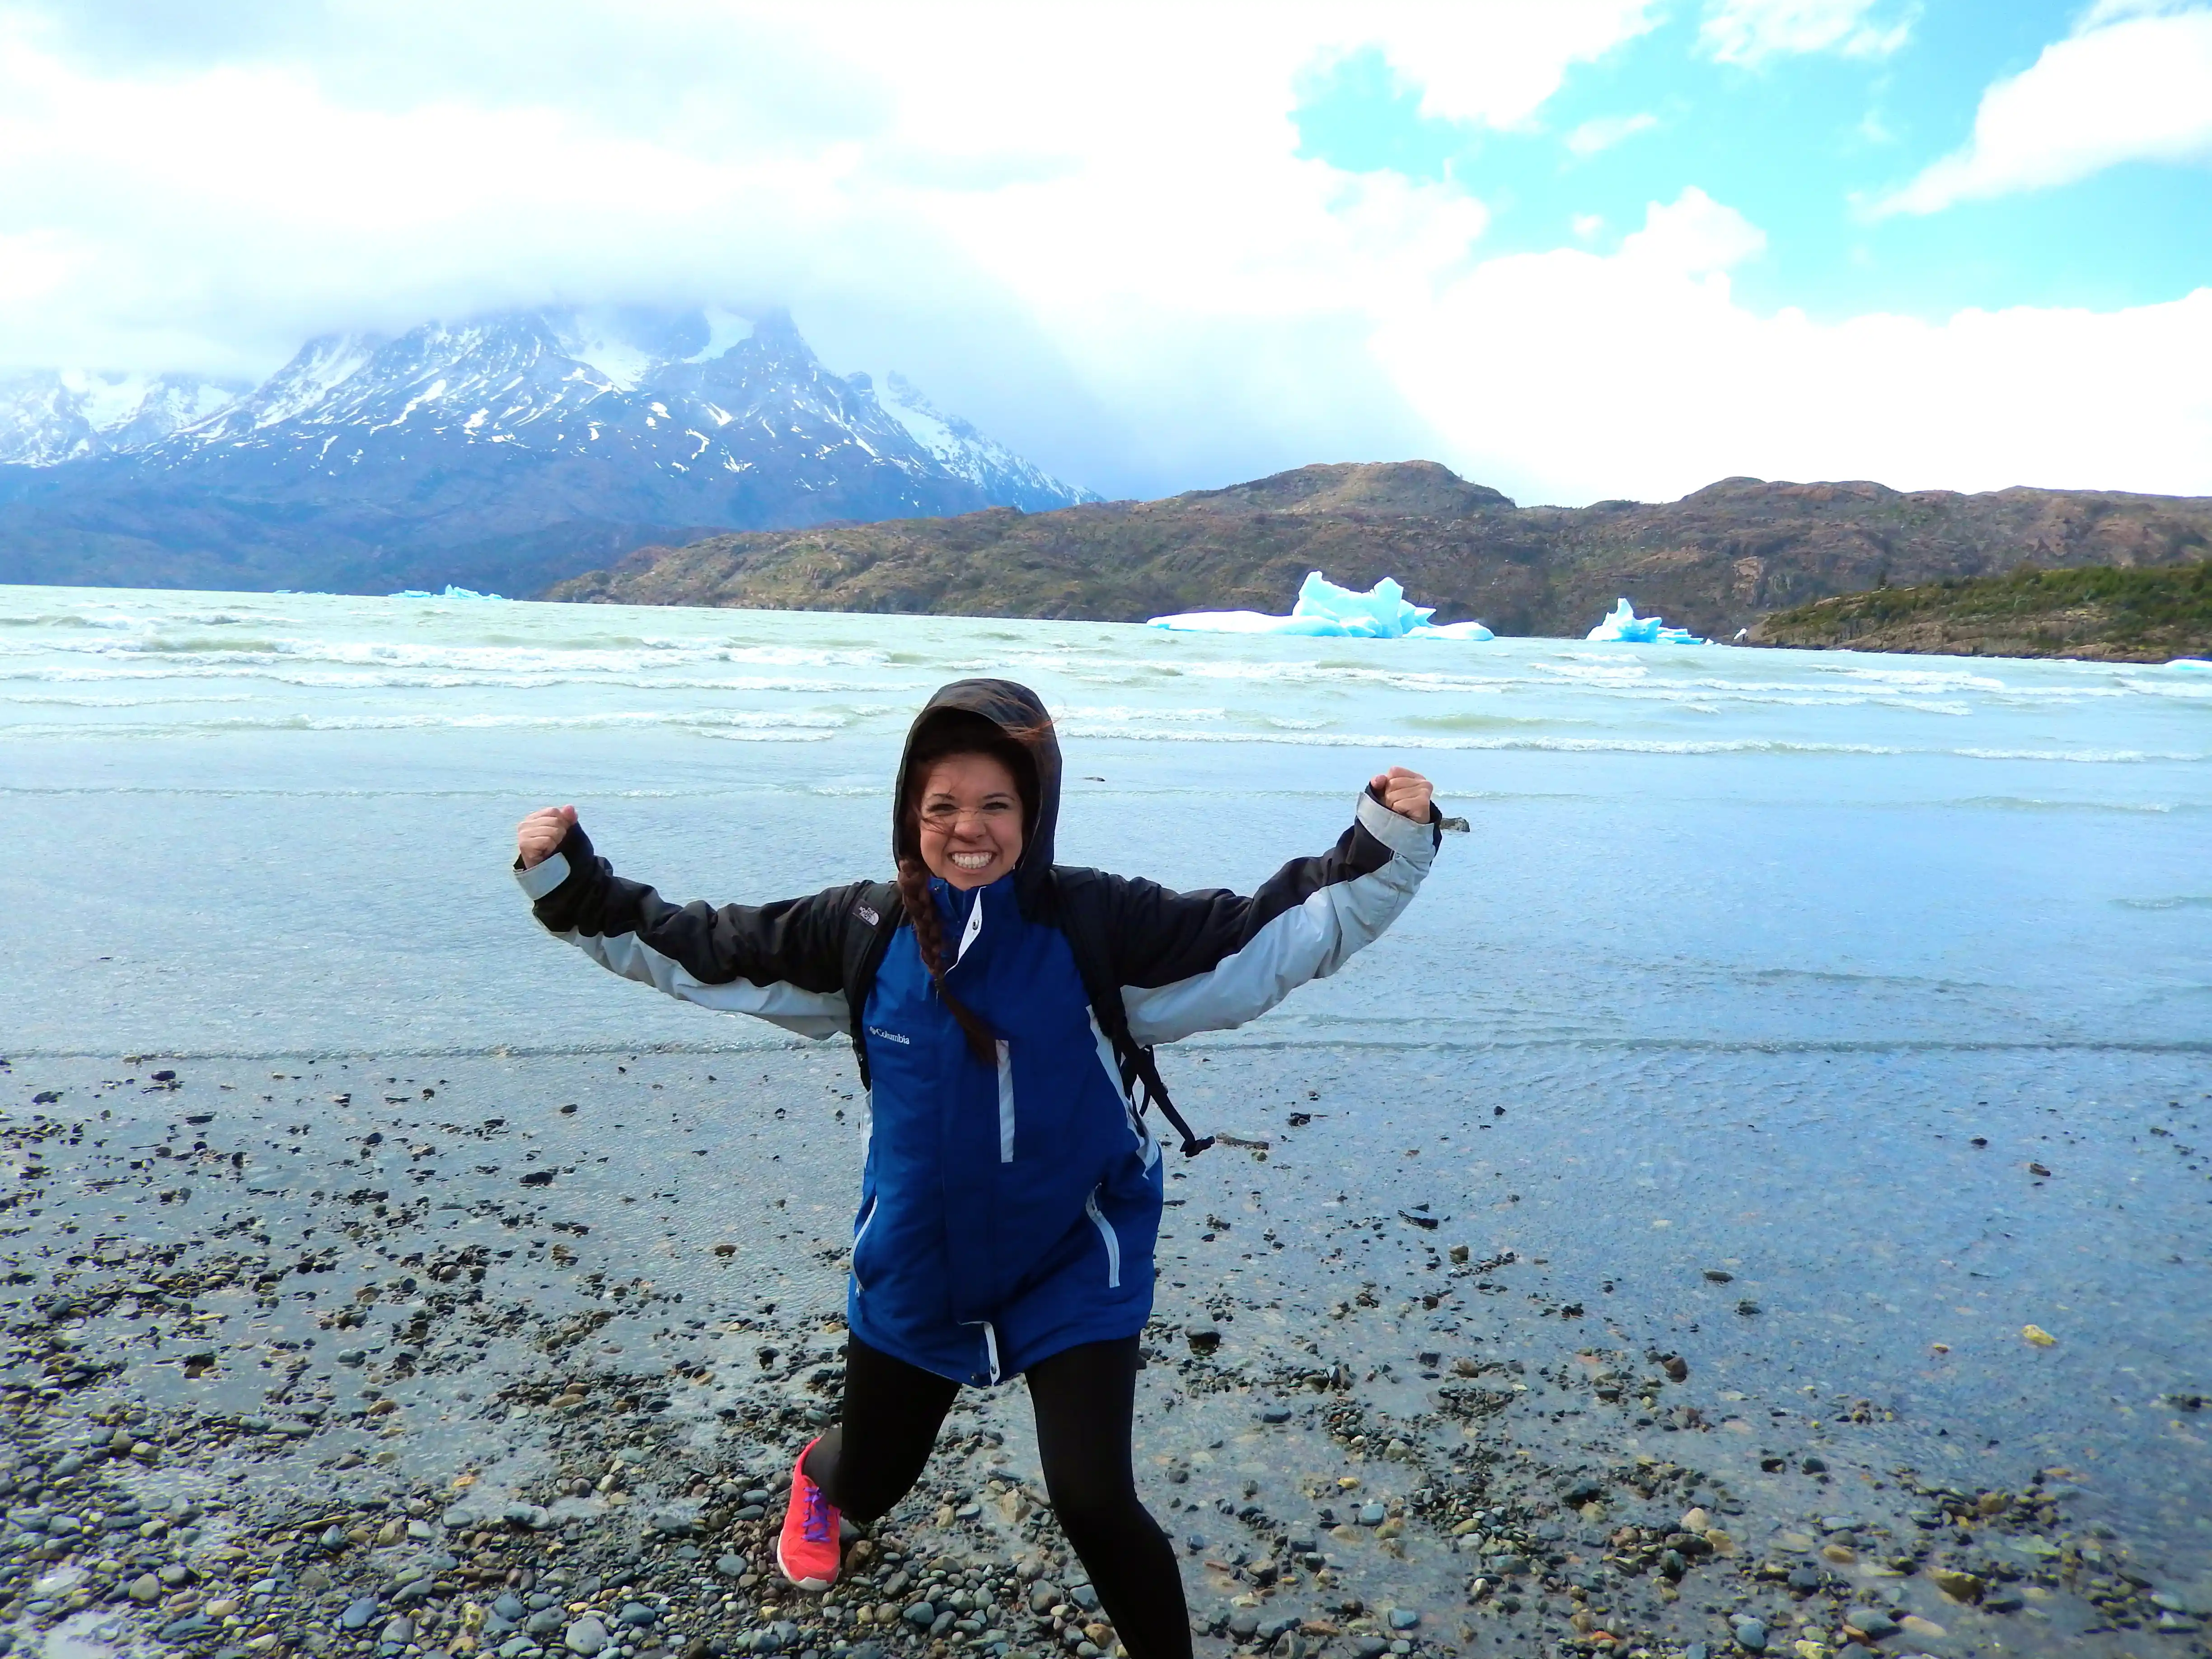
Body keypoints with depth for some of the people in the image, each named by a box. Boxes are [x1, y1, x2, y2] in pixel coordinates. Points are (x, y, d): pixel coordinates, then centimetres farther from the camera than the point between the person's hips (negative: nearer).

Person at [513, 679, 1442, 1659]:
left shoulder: (1097, 926, -19)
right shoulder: (863, 934, -11)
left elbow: (1276, 933, -20)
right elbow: (697, 951, 0)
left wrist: (1387, 846, -31)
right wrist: (570, 890, -4)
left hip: (1074, 1268, -2)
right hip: (914, 1268, 3)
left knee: (1092, 1501, -10)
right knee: (870, 1482, 23)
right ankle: (818, 1476, 64)